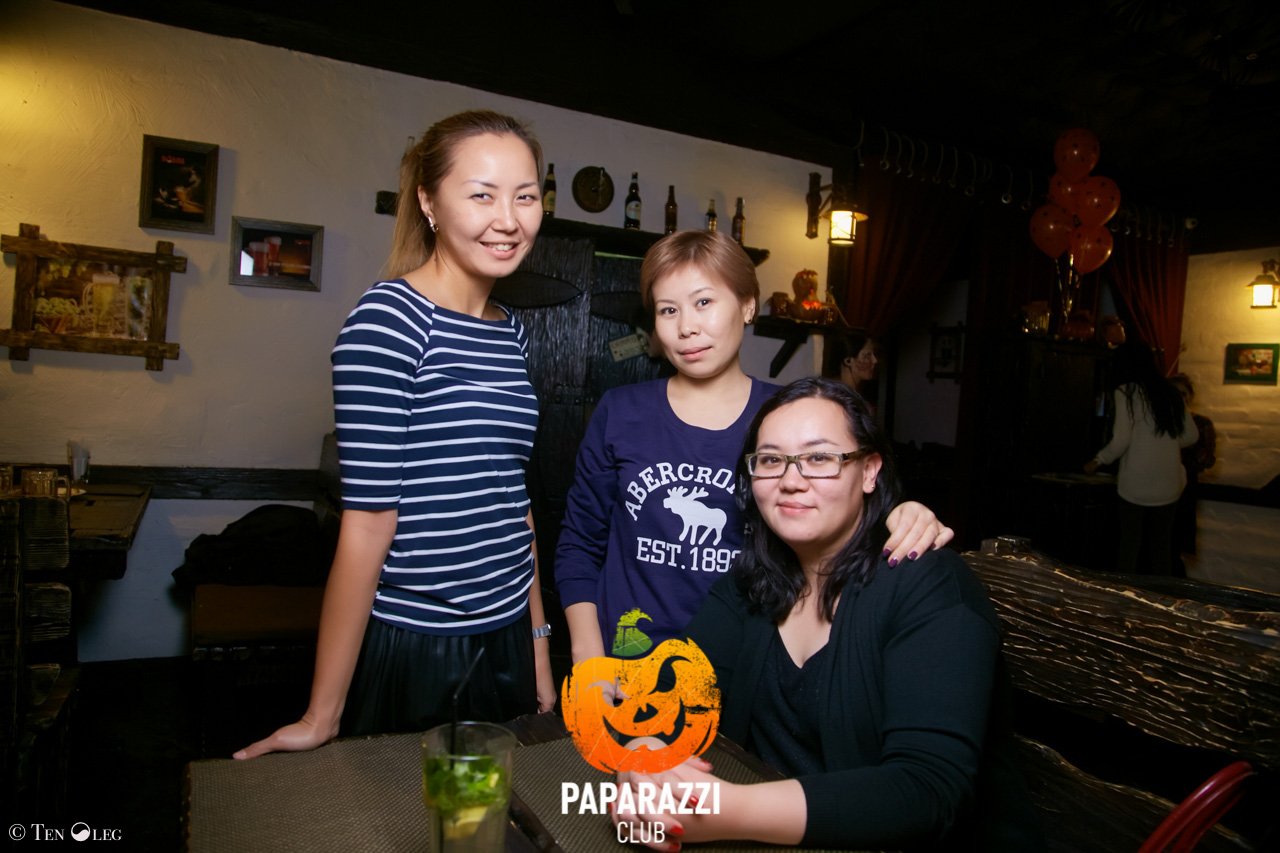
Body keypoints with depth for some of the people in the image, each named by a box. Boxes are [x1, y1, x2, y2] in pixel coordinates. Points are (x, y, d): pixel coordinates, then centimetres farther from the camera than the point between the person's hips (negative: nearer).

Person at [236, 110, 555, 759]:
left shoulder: (509, 332, 7)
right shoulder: (389, 319, -16)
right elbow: (369, 521, -18)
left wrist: (538, 645, 13)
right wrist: (321, 717, -12)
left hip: (505, 642, 7)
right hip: (410, 651, -7)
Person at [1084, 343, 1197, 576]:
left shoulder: (1126, 391, -6)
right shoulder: (1170, 391, 9)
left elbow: (1121, 440, -11)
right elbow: (1191, 435, 12)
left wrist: (1098, 461, 4)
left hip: (1137, 483, -5)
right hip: (1169, 483, 5)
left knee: (1129, 547, 3)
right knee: (1162, 546, 12)